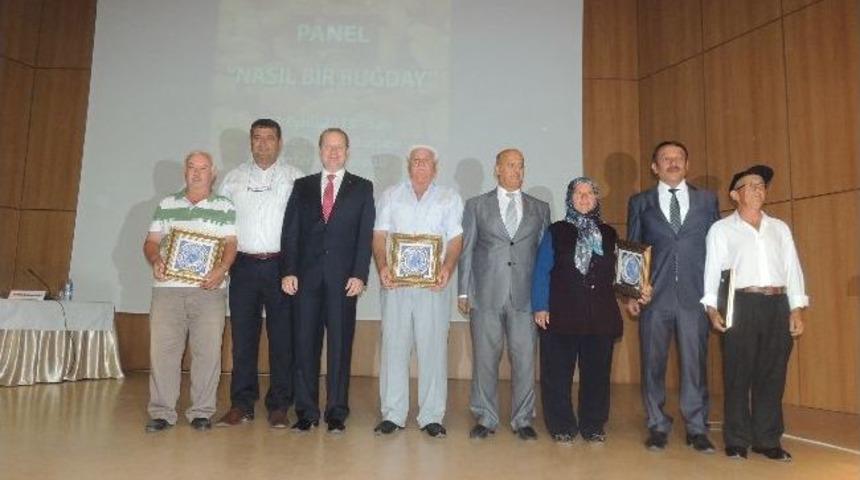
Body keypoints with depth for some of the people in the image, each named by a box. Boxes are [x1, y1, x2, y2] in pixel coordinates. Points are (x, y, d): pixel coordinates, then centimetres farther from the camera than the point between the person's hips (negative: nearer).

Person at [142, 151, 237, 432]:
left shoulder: (225, 207, 9)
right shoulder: (166, 205, 16)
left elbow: (231, 243, 1)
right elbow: (151, 241, 14)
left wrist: (222, 267, -16)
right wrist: (155, 261, -7)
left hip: (209, 289, -2)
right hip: (168, 286, 2)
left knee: (207, 351, -2)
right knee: (162, 349, 0)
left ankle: (202, 412, 8)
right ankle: (162, 412, 9)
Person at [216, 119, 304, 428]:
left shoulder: (294, 177, 5)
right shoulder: (234, 178, 13)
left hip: (280, 265, -2)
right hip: (244, 264, 2)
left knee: (282, 337, 1)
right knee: (243, 336, 5)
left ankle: (279, 406, 11)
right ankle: (242, 405, 15)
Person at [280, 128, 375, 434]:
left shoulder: (362, 188, 8)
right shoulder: (302, 186, 14)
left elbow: (366, 235, 1)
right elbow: (290, 232, 8)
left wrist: (359, 275, -8)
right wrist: (288, 271, -3)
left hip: (343, 279, -1)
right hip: (307, 277, 2)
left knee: (340, 345, 2)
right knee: (305, 344, 3)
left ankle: (337, 412, 12)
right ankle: (306, 411, 14)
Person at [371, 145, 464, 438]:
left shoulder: (449, 198, 13)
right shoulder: (391, 196, 16)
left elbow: (455, 240, 5)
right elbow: (379, 236, 8)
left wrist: (447, 268, -13)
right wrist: (382, 266, -9)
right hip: (395, 281, 1)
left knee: (433, 348, -1)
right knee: (393, 346, 2)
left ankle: (431, 416, 8)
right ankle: (393, 414, 11)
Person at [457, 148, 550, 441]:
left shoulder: (540, 209, 12)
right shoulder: (477, 206, 8)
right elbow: (466, 250, 7)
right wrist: (463, 292, 1)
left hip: (526, 296, 1)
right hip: (486, 295, -1)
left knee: (525, 360, 3)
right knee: (484, 359, 4)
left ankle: (523, 420, 18)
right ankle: (485, 419, 19)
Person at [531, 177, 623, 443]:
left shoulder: (608, 234, 14)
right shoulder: (556, 232, 4)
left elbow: (615, 274, 16)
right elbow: (542, 272, -1)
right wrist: (540, 307, -8)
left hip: (600, 316, 3)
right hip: (562, 314, -2)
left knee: (597, 373, 7)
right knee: (558, 374, 1)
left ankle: (593, 426, 21)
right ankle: (561, 426, 15)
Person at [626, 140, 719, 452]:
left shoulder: (707, 200, 11)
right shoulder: (640, 203, 9)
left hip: (695, 296, 0)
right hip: (654, 296, 0)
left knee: (695, 363, 2)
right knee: (653, 363, 4)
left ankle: (697, 429, 14)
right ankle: (658, 426, 17)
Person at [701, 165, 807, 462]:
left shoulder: (780, 228, 17)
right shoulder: (722, 229, 6)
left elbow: (792, 269, 14)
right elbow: (712, 269, 1)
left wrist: (796, 310, 6)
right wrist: (712, 308, -9)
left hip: (777, 305, 4)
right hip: (741, 305, -3)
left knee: (772, 376, 6)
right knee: (738, 375, 0)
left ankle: (768, 440, 15)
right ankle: (737, 441, 8)